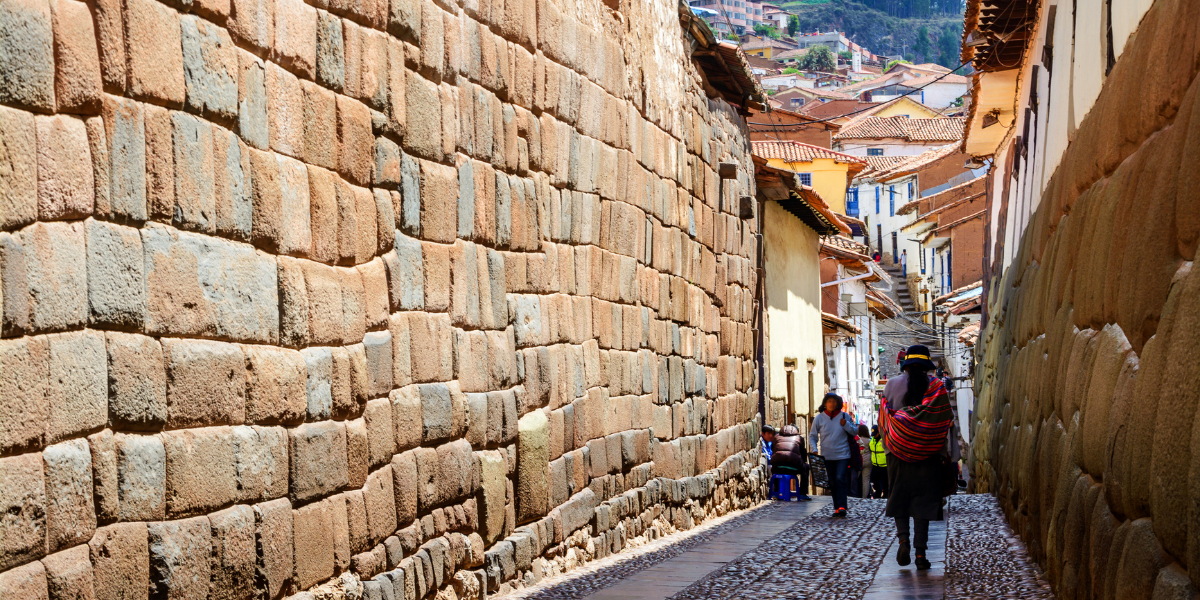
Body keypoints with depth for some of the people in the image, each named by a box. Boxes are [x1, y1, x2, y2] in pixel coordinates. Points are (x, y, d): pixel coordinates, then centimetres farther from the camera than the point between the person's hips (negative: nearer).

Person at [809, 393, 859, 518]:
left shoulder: (844, 416, 2)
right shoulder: (819, 418, 2)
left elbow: (855, 431, 6)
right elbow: (812, 436, 7)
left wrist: (846, 425, -13)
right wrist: (814, 449, -9)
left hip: (843, 455, -2)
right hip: (827, 456, 2)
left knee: (840, 479, -15)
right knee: (832, 483, 7)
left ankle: (841, 507, -20)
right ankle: (837, 507, 14)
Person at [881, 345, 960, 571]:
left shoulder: (892, 385, -1)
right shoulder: (937, 387, -2)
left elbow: (884, 417, 3)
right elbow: (947, 421, -2)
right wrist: (949, 455, 5)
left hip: (899, 453, 0)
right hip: (928, 454, 0)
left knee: (899, 497, 13)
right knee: (924, 499, 4)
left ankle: (903, 539, -7)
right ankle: (920, 552, -1)